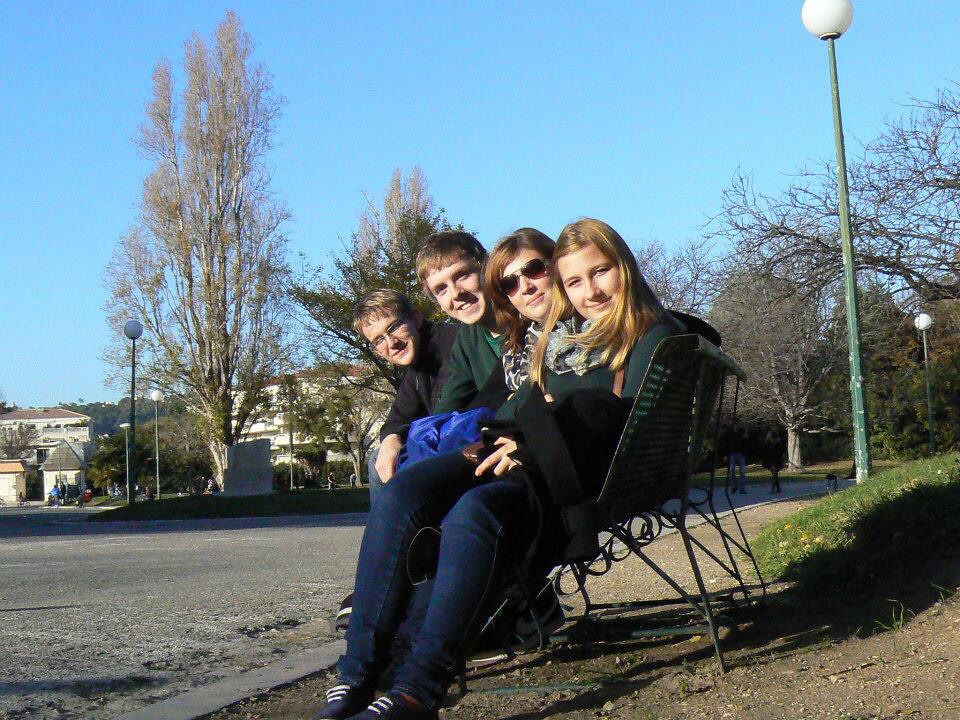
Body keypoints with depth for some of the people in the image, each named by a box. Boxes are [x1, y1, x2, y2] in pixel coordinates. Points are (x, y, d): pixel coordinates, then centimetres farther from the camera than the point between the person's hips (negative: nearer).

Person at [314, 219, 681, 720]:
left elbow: (630, 427, -9)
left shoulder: (654, 335, 4)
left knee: (474, 512, -36)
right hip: (524, 458, 7)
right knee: (404, 491, -21)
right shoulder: (561, 336, 25)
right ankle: (356, 678, -27)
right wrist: (515, 441, 2)